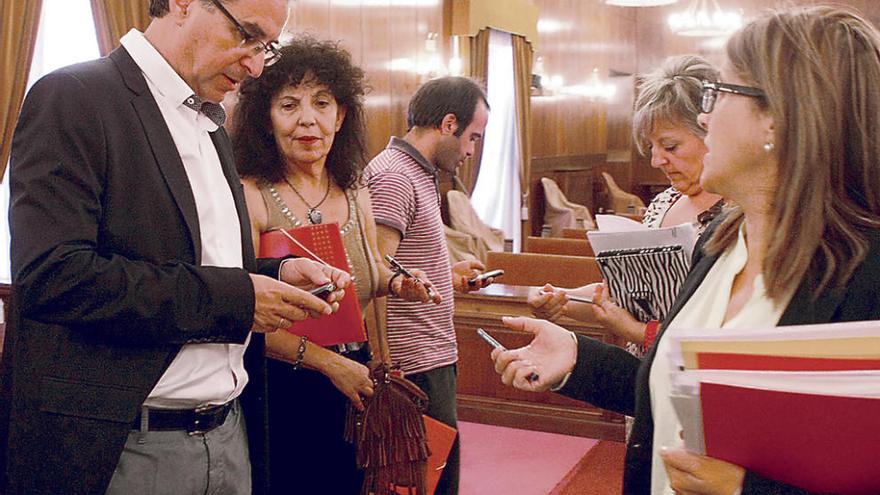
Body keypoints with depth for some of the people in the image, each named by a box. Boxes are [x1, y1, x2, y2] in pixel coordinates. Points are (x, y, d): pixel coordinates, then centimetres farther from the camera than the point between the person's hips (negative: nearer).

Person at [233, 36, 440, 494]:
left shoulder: (355, 194, 5)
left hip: (352, 390, 6)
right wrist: (331, 363, -20)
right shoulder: (250, 196, -15)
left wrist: (397, 283, 1)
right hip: (282, 393, -5)